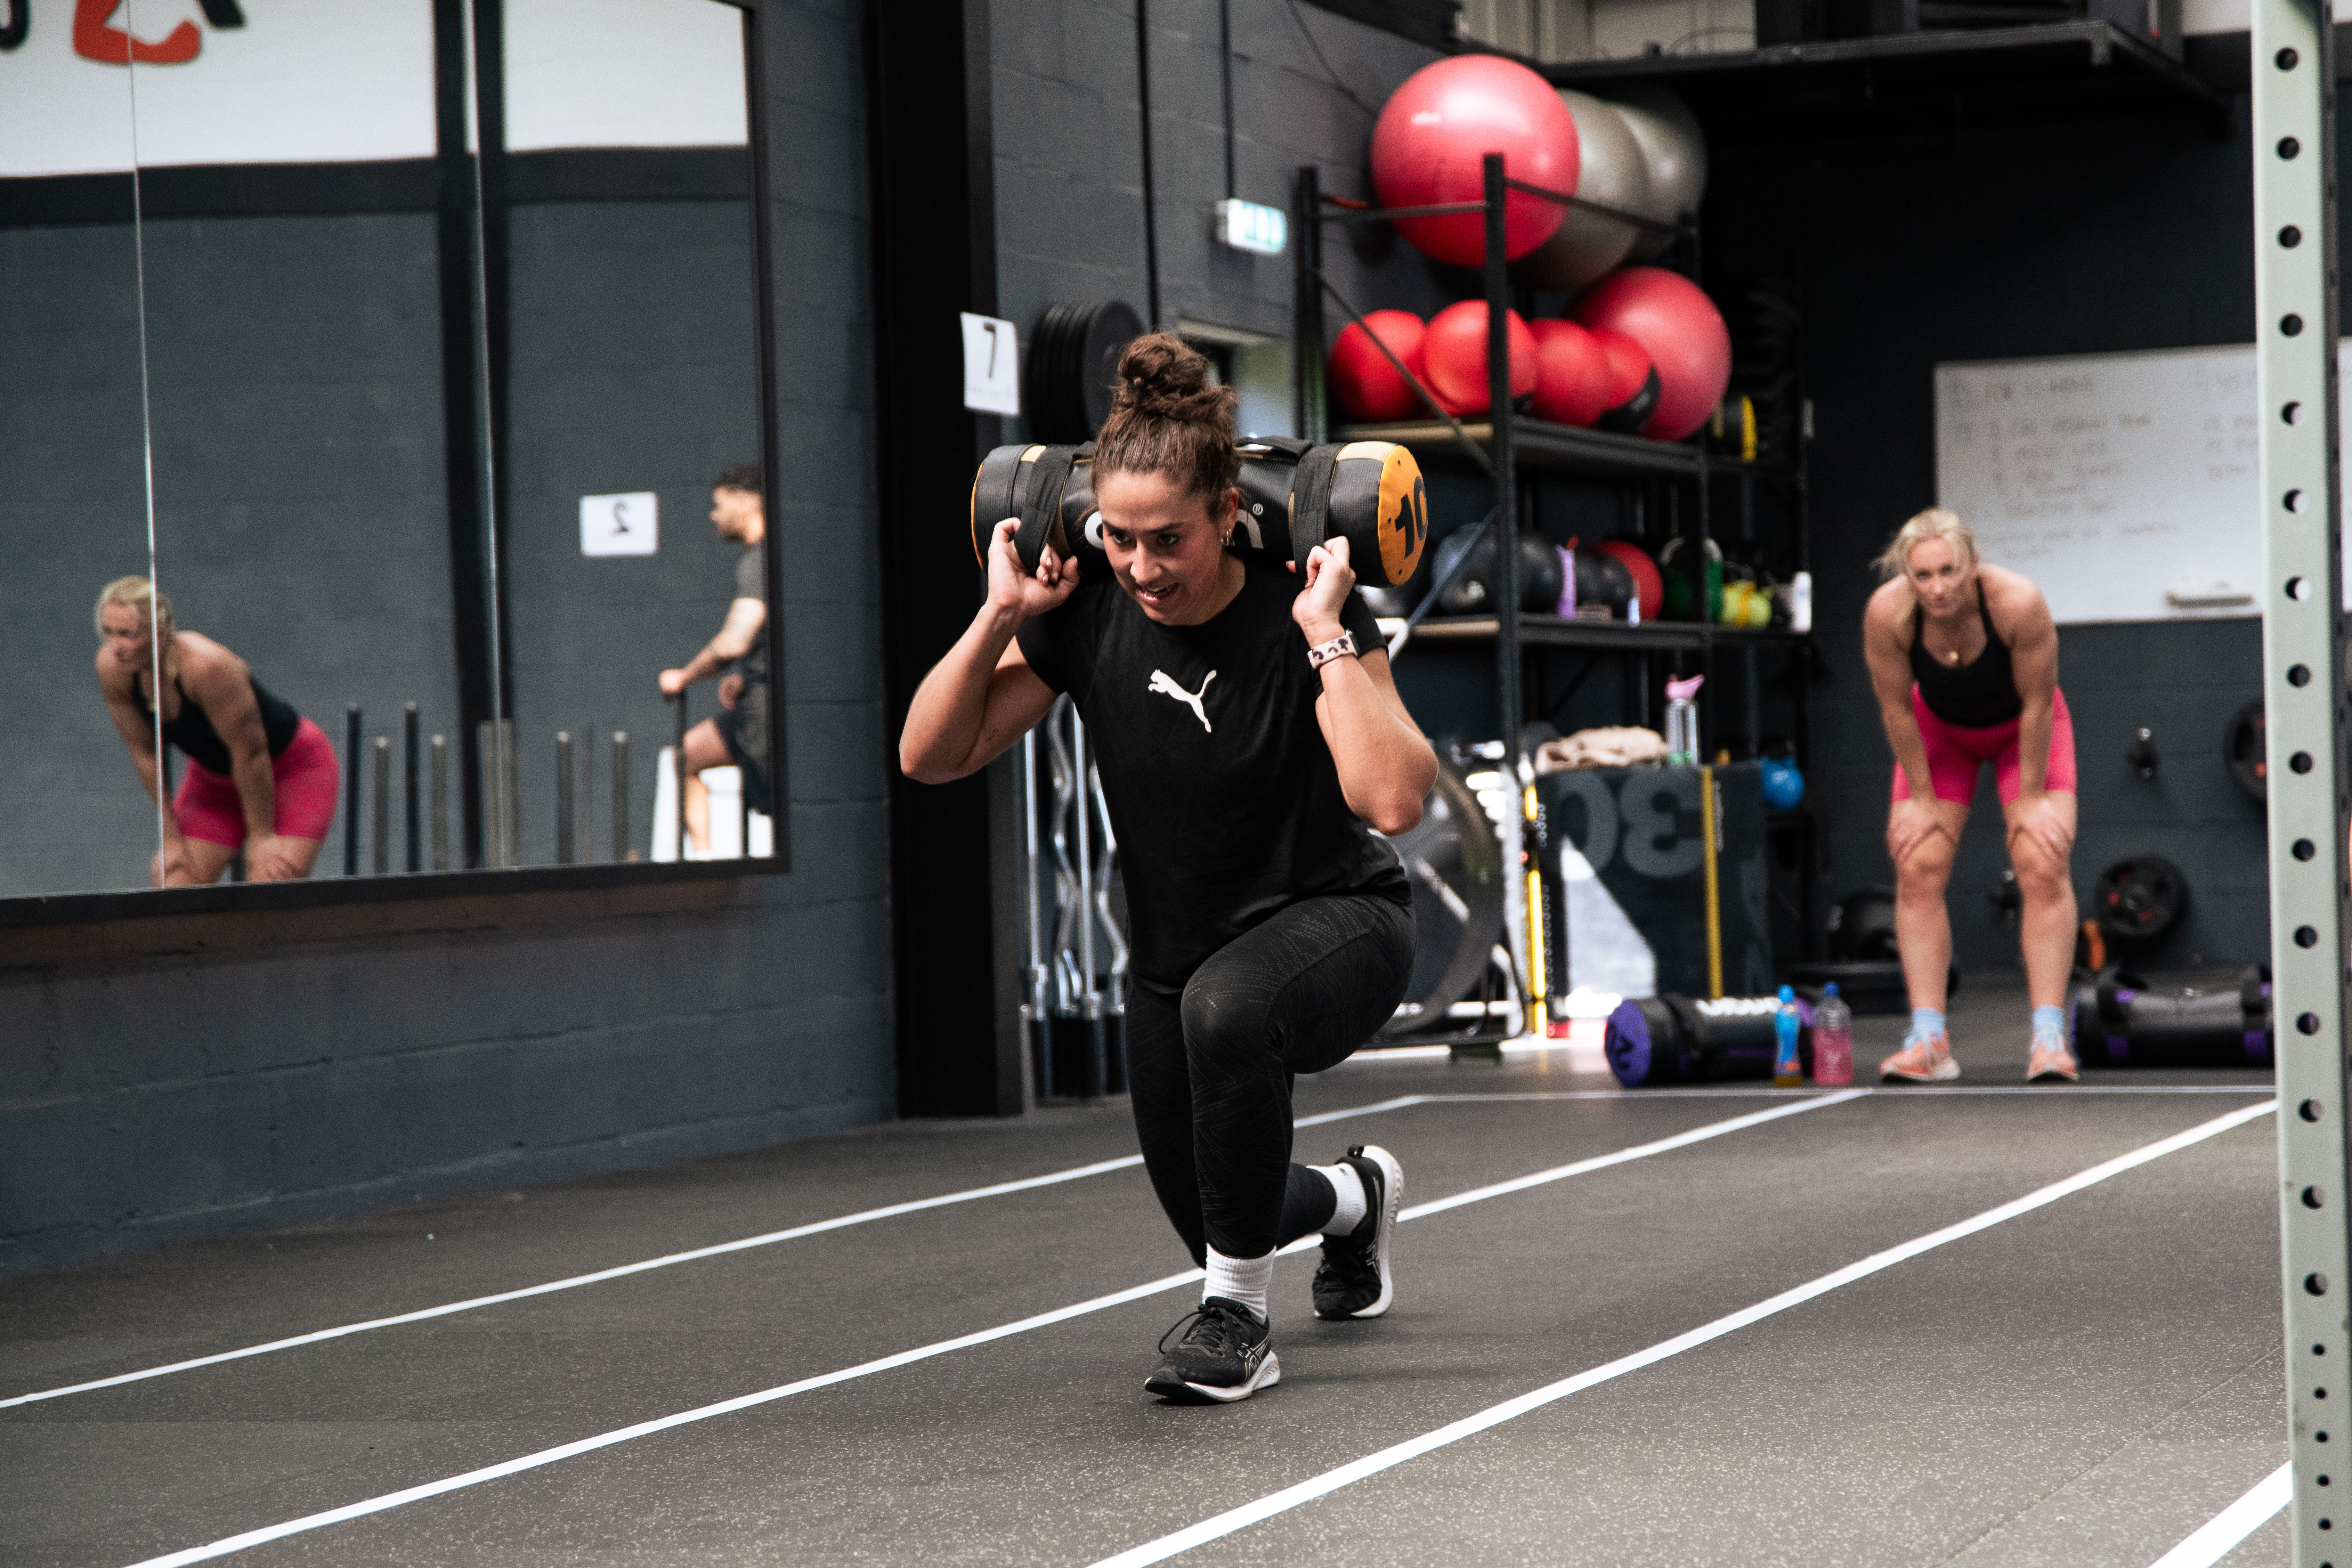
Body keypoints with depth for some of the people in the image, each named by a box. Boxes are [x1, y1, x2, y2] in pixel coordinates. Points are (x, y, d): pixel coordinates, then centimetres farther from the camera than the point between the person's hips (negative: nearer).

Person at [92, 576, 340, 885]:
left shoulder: (205, 665, -37)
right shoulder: (112, 668, -19)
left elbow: (250, 754, -26)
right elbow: (145, 753, -7)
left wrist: (261, 837, -17)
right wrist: (171, 837, -3)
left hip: (295, 765, -6)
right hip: (215, 774, 6)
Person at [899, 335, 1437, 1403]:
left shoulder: (1300, 617, -22)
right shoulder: (1088, 619, -11)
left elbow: (1392, 801, -35)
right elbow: (931, 756, -10)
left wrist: (1328, 636, -36)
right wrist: (1002, 615, -19)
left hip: (1337, 923, -5)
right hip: (1177, 955, 6)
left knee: (1224, 1006, -41)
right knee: (1220, 1221, 18)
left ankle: (1237, 1318, -24)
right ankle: (1355, 1196, 55)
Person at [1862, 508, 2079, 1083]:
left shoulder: (2018, 603, -38)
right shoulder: (1887, 614, -33)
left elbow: (2037, 705, -25)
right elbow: (1896, 707, -18)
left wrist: (2031, 799, -18)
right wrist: (1921, 796, -11)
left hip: (2021, 727, -2)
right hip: (1940, 728, 2)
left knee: (2044, 868, -15)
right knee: (1917, 871, -10)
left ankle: (2049, 1038, -15)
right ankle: (1928, 1041, -10)